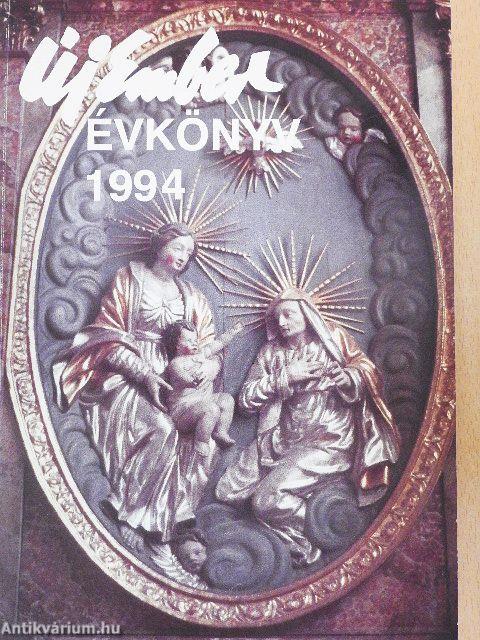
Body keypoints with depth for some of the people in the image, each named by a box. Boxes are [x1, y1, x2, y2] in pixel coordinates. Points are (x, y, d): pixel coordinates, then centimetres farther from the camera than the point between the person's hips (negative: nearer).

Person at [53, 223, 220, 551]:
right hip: (126, 375, -4)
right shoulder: (129, 279, 5)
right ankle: (132, 517, -16)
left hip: (170, 379, 5)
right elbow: (109, 336, -4)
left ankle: (169, 521, -11)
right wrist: (144, 374, -17)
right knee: (162, 430, -32)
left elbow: (210, 344, 12)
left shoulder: (192, 297, 17)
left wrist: (211, 363, -14)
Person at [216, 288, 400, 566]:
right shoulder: (272, 351, 9)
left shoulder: (333, 337, 2)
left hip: (328, 439, -5)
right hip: (282, 439, 6)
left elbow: (368, 369, -2)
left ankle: (308, 542, 5)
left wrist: (349, 377, -24)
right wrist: (285, 377, -10)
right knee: (226, 493, -3)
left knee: (267, 500, -23)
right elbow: (246, 398, 2)